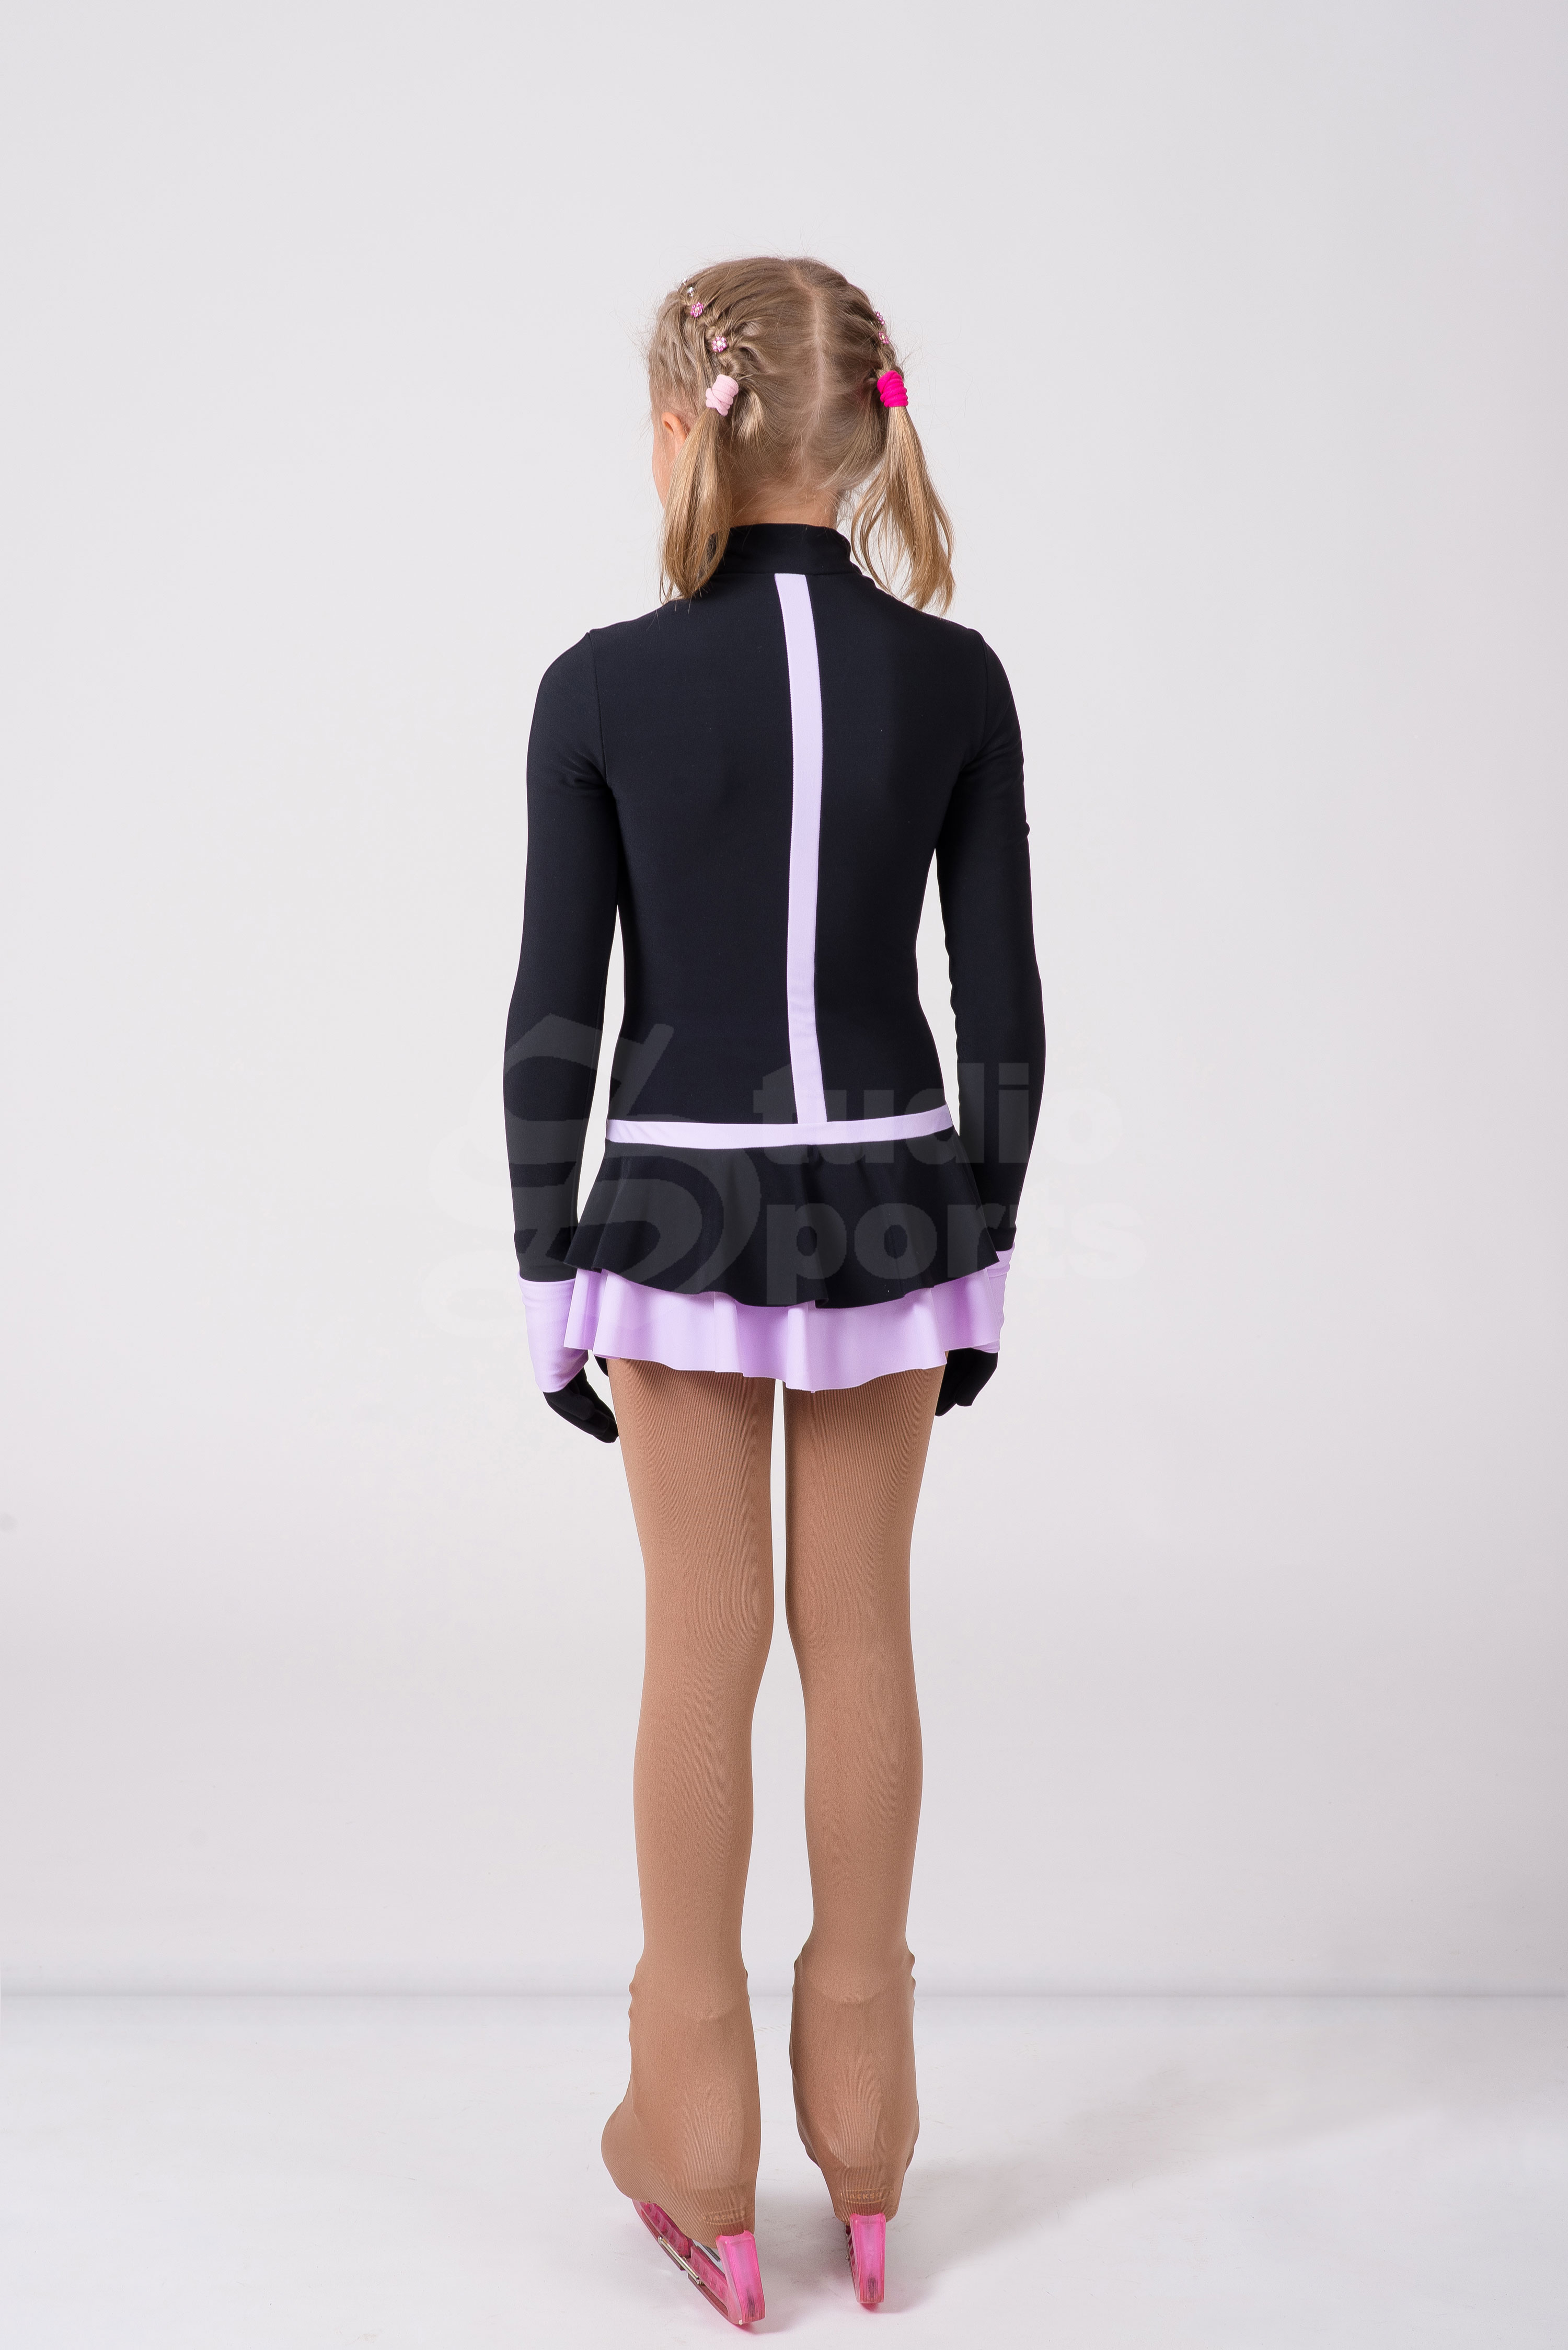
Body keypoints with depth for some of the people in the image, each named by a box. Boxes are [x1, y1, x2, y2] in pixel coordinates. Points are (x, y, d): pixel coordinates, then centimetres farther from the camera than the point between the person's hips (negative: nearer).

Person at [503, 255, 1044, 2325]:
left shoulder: (604, 689, -9)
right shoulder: (955, 678, -3)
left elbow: (555, 1018, -8)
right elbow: (1003, 1007, -1)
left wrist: (552, 1271, 2)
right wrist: (979, 1243, 10)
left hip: (683, 1201, -2)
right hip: (892, 1193, 2)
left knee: (704, 1649, 8)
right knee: (863, 1633, 13)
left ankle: (702, 2139, 24)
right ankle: (861, 2120, 29)